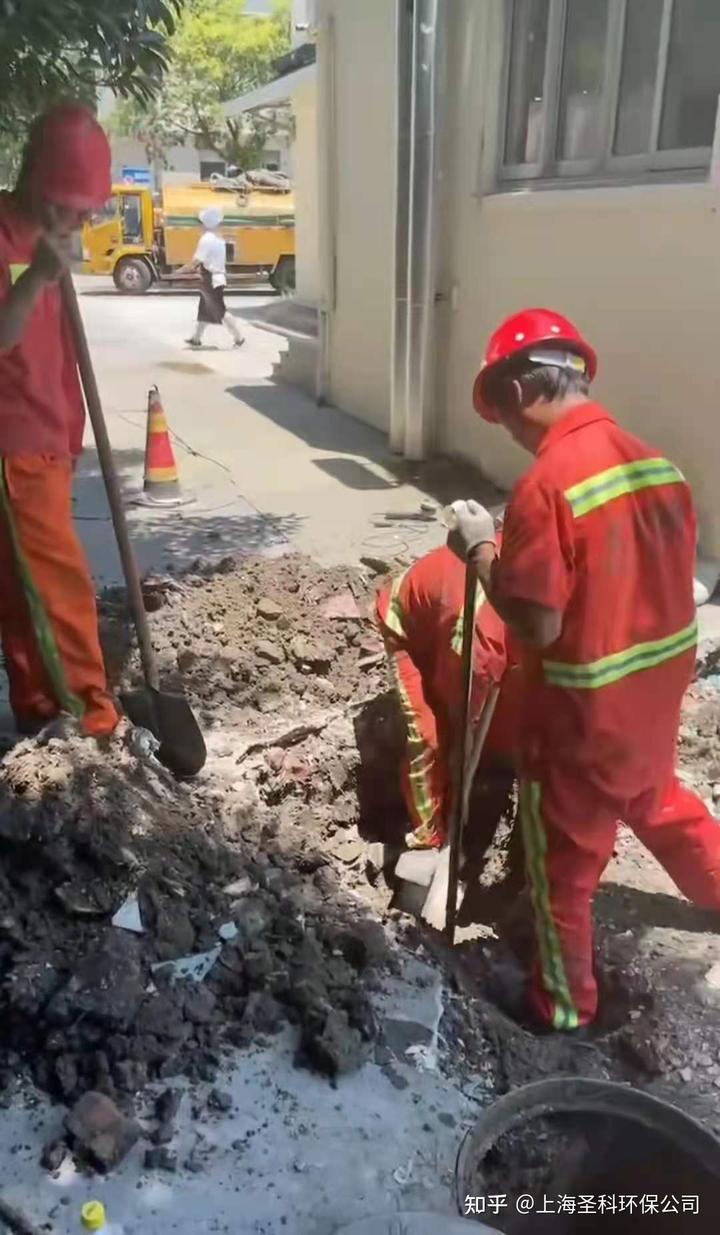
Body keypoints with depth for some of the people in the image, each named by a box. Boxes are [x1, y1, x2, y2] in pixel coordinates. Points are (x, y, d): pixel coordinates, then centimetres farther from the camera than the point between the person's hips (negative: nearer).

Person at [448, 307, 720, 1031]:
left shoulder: (545, 486, -26)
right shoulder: (656, 462, -1)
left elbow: (536, 626, -25)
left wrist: (480, 550, -12)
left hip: (583, 713, -7)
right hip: (657, 689, 7)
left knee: (562, 865, 15)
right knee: (657, 799, 35)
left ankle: (565, 1005, 36)